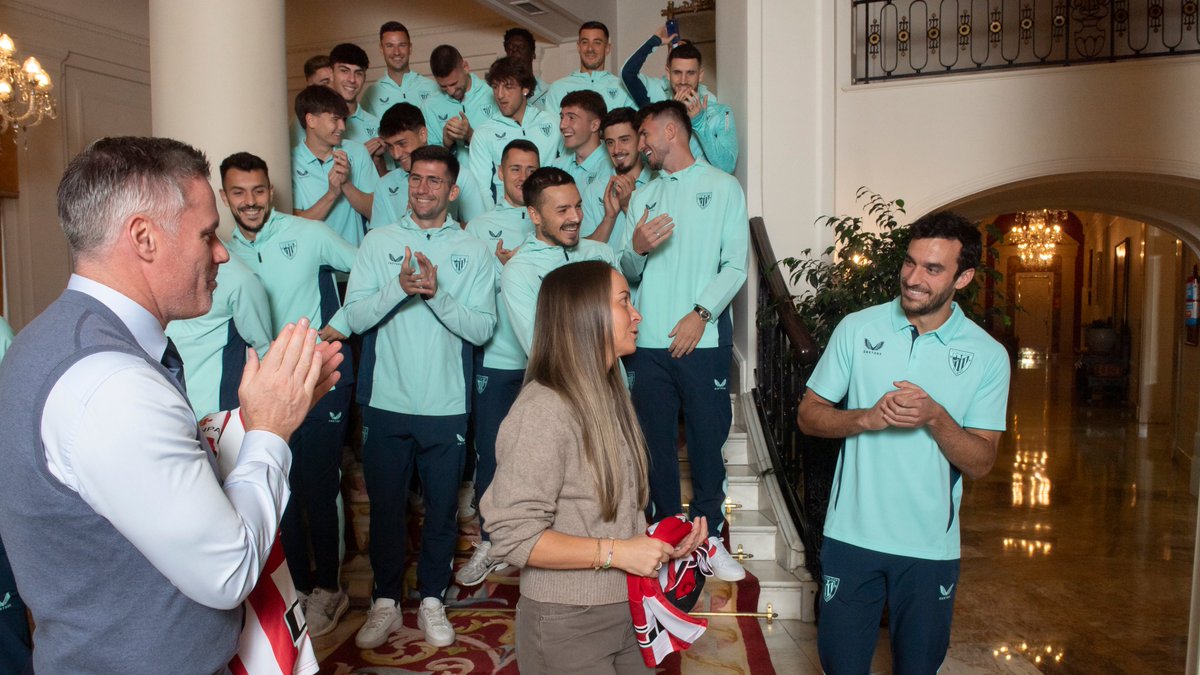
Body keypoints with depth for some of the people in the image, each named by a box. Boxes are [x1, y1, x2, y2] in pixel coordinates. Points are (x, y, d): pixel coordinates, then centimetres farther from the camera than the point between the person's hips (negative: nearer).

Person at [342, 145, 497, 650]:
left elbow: (482, 328, -9)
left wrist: (437, 293, -22)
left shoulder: (473, 251, 0)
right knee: (385, 507, 12)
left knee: (441, 509, 12)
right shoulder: (379, 242, 2)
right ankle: (385, 602, 30)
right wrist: (400, 287, -21)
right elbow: (356, 316, -6)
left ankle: (432, 599, 31)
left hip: (446, 406, 0)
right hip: (386, 403, 1)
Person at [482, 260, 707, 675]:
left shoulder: (608, 395, 7)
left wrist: (660, 539, -3)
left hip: (626, 610, 8)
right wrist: (616, 552, -23)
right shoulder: (543, 411, -22)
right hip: (568, 625, -8)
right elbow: (514, 536, -24)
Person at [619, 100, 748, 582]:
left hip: (703, 339, -3)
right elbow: (629, 274, 14)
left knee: (708, 439, 2)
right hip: (649, 342, 4)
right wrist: (636, 248, -8)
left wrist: (700, 313, -14)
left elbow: (736, 264, -3)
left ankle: (708, 534, 17)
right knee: (656, 442, 7)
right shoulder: (642, 196, 18)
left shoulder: (723, 187, 5)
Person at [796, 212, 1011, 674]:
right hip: (851, 533, 0)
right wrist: (867, 418, -18)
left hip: (931, 546, 0)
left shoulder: (988, 356, -4)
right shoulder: (857, 329, -3)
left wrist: (935, 418, -22)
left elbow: (980, 463, -5)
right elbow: (808, 415, 0)